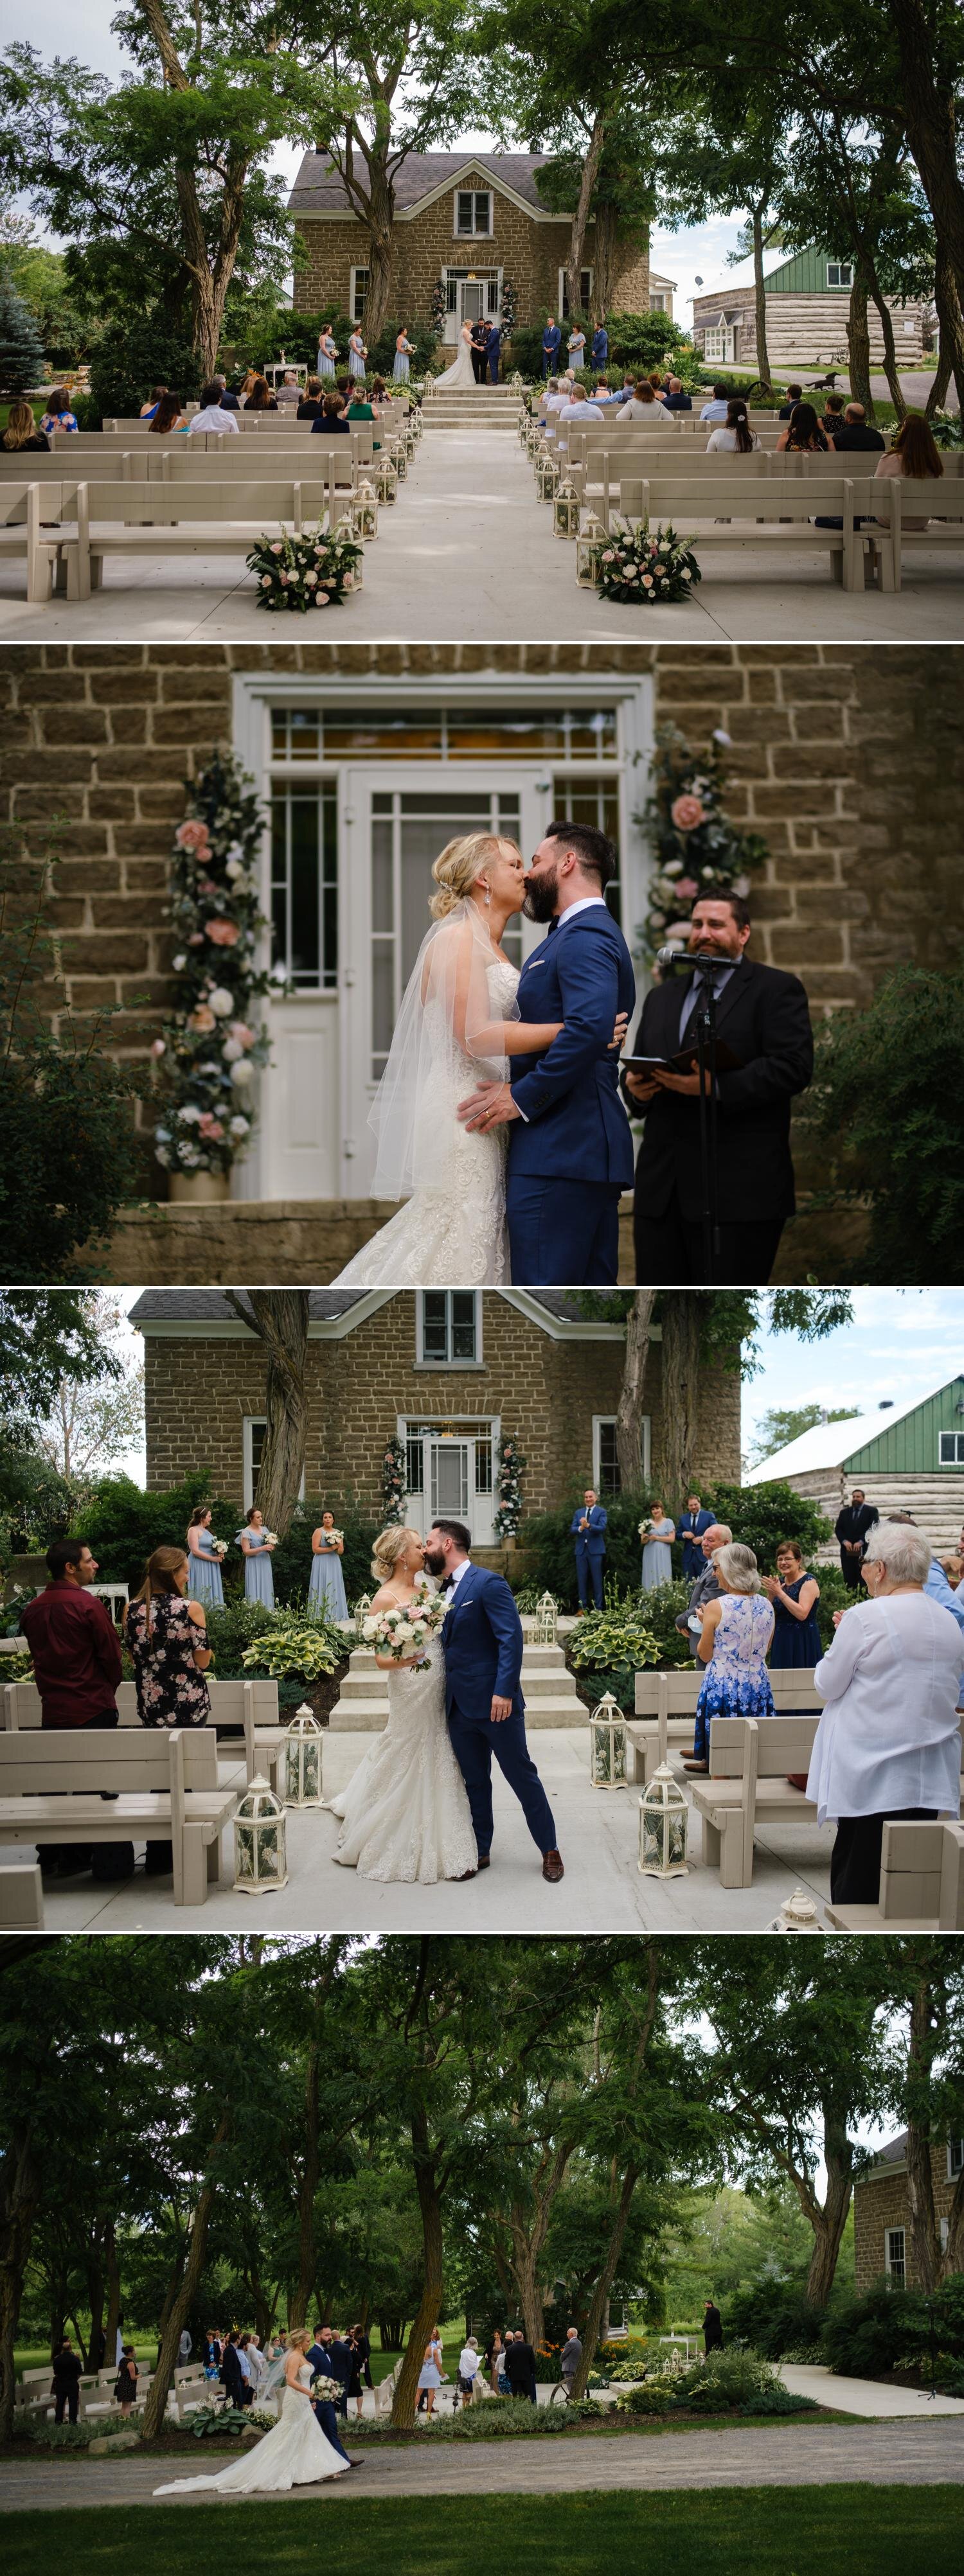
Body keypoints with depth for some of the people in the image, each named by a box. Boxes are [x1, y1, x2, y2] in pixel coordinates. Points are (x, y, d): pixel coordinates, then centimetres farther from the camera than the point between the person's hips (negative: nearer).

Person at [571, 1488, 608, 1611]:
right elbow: (572, 1529, 4)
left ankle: (598, 1608, 3)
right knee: (582, 1580, 4)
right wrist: (581, 1528, -18)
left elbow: (602, 1528, -13)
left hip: (595, 1550, -4)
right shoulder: (578, 1513, 13)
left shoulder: (601, 1512, 1)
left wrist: (588, 1525, -28)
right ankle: (582, 1607, 8)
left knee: (597, 1580, 0)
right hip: (581, 1550, 4)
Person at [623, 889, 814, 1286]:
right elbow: (637, 1064, 24)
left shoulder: (776, 990, 1)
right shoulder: (662, 997, 23)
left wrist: (714, 1086, -22)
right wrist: (635, 1085, -1)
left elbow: (793, 1067, -11)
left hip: (739, 1191, -6)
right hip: (661, 1189, 6)